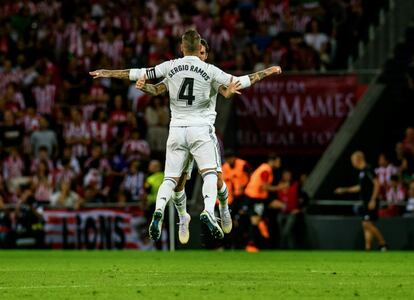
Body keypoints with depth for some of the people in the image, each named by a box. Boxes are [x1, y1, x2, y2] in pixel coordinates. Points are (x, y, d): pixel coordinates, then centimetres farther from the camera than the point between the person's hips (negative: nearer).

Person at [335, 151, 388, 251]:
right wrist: (344, 190, 33)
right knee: (366, 225, 6)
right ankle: (368, 248, 5)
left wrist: (373, 200, -22)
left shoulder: (368, 170, -12)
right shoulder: (362, 171, 17)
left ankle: (382, 243, -8)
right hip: (366, 202, 10)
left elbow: (377, 184, -18)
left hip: (371, 203, -10)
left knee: (367, 223, -14)